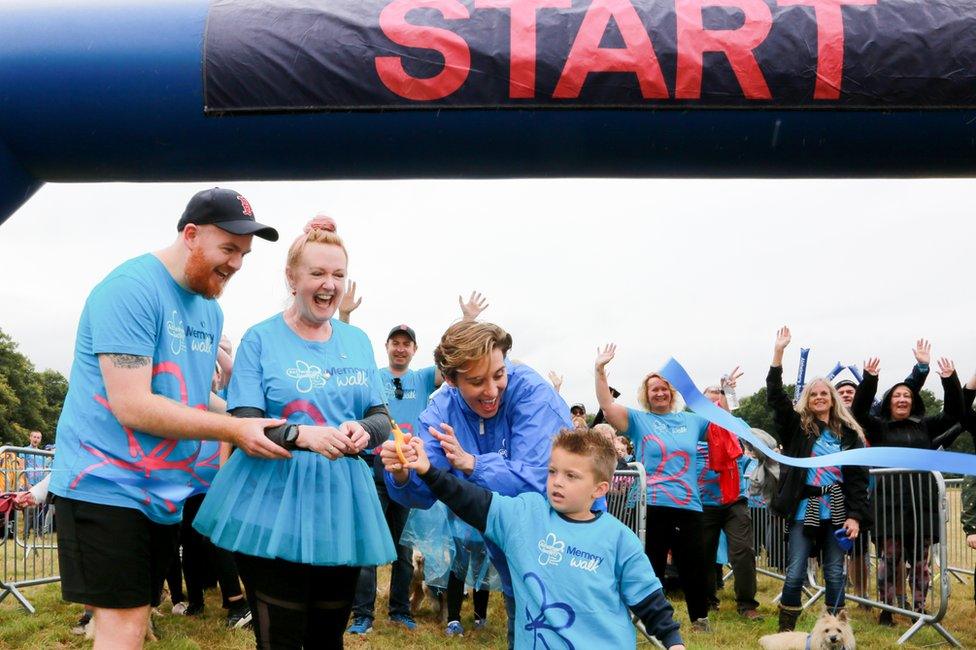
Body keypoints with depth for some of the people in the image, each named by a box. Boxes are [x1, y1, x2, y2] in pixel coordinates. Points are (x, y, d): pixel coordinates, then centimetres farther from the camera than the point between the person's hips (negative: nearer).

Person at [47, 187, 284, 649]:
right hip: (106, 485, -8)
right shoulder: (131, 289, -18)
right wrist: (234, 429, -22)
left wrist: (250, 420, 1)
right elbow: (133, 407, -24)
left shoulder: (210, 310, 10)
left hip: (165, 492, 8)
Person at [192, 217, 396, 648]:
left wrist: (363, 430, -15)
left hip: (341, 504, 5)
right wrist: (302, 435, -28)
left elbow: (382, 418, 9)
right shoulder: (260, 339, -4)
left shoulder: (357, 341, 10)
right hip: (275, 507, -4)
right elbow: (244, 425, -10)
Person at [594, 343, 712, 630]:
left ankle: (700, 617, 29)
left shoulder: (691, 420, 14)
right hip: (652, 507, -3)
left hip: (688, 506, 3)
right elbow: (607, 406, -10)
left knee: (695, 565, 11)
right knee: (651, 567, 5)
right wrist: (600, 370, -20)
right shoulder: (638, 420, 3)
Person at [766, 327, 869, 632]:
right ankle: (785, 632, 7)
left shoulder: (849, 433, 8)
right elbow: (775, 396, -8)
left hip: (836, 510, 1)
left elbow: (859, 477, 5)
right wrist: (778, 352, -14)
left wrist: (855, 516, -5)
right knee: (795, 574, -3)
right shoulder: (797, 426, 4)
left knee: (834, 575, 6)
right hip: (803, 509, -1)